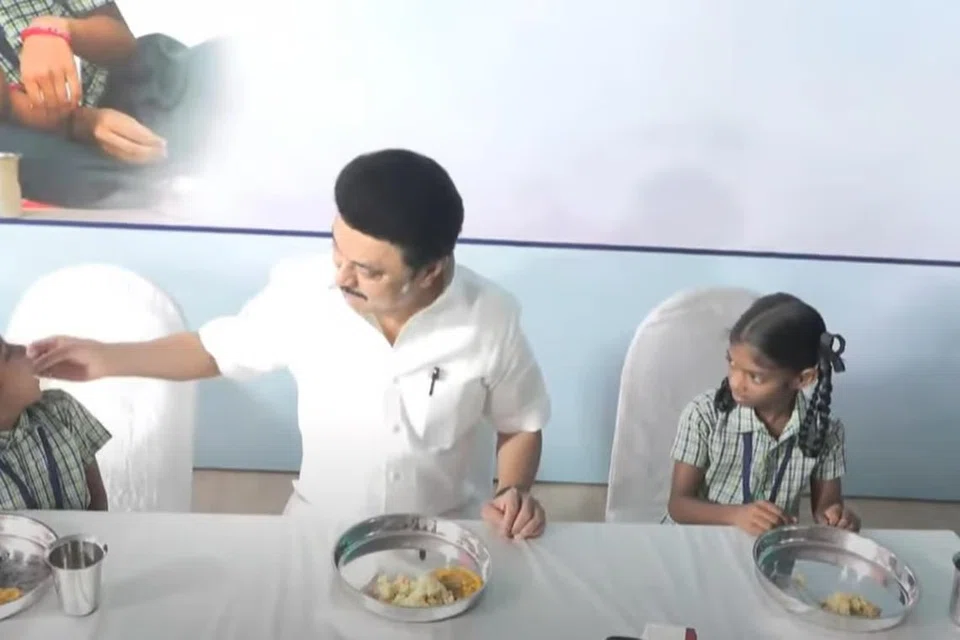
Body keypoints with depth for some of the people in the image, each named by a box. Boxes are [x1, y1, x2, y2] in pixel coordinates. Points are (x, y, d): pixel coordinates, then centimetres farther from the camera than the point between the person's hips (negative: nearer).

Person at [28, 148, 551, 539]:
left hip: (448, 537, 0)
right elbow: (219, 348, 3)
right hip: (320, 527, 1)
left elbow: (521, 425, -1)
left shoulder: (490, 320, -18)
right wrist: (106, 358, -3)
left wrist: (513, 492, -19)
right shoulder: (302, 291, -16)